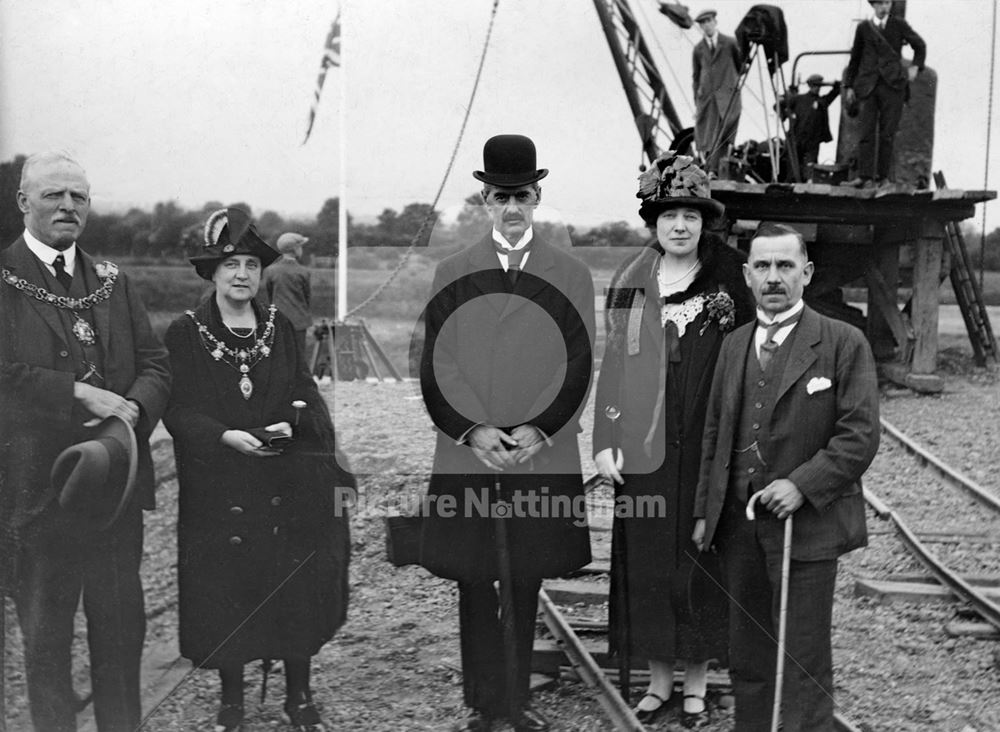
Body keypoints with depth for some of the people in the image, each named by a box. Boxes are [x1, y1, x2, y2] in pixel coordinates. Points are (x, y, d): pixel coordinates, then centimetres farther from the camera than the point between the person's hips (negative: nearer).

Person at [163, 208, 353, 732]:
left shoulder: (280, 329, 9)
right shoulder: (186, 334, 0)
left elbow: (306, 395, 6)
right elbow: (178, 409, -5)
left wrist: (290, 423, -16)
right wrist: (226, 436, -20)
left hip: (288, 486, 2)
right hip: (218, 487, -2)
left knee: (296, 587, 3)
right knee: (225, 588, 3)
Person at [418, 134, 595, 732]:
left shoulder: (573, 275, 6)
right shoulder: (450, 273, 7)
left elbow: (579, 369, 1)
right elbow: (437, 367, 2)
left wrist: (535, 431, -10)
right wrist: (474, 432, -10)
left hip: (543, 457, 0)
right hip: (466, 455, 0)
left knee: (527, 584, 9)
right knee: (476, 585, 7)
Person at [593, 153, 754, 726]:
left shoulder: (729, 277, 0)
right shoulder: (630, 283, 5)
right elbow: (613, 364, 5)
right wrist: (606, 443, -1)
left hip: (708, 448, -2)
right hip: (645, 449, 2)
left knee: (703, 560, 6)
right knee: (649, 561, 8)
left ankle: (697, 683, 22)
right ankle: (660, 679, 24)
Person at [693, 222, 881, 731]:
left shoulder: (844, 343, -6)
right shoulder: (734, 345, 11)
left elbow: (860, 435, -10)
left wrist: (802, 485, -18)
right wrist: (705, 510, 11)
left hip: (804, 523, -5)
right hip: (738, 522, 5)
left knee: (804, 659, 2)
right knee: (747, 655, 14)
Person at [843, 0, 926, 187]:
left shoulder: (899, 25, 9)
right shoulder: (863, 28, 10)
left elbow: (920, 46, 20)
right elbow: (855, 58, 16)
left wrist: (915, 66, 6)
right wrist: (849, 85, 12)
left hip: (892, 85, 0)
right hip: (868, 85, 0)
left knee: (887, 133, -2)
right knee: (866, 133, -8)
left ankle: (883, 176, 3)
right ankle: (865, 175, -10)